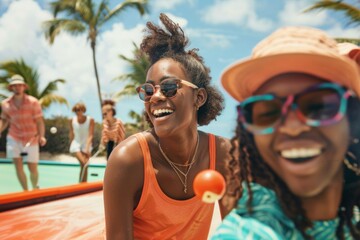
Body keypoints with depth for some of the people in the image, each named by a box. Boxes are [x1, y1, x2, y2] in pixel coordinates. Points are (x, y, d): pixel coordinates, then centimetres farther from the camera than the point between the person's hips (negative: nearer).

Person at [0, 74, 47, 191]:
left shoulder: (33, 102, -11)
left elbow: (39, 121, -12)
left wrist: (41, 136, -25)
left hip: (31, 139, -2)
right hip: (14, 138, 2)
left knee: (33, 168, 3)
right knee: (18, 165, -7)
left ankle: (35, 188, 33)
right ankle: (26, 191, 10)